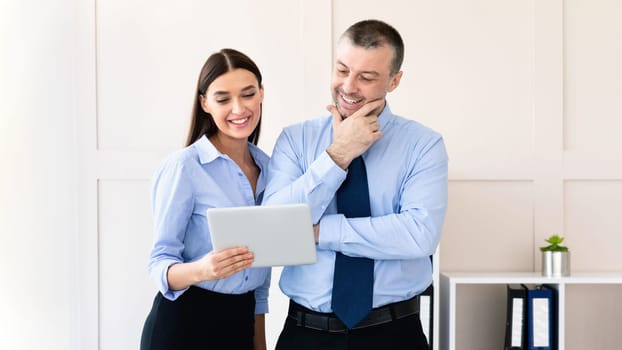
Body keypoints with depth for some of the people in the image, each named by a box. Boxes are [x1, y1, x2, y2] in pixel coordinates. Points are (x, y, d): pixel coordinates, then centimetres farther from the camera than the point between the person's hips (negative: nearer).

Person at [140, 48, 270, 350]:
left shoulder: (268, 167, 3)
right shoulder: (183, 166, -14)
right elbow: (160, 263, -15)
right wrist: (200, 270, -35)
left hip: (240, 321, 5)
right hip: (184, 324, -5)